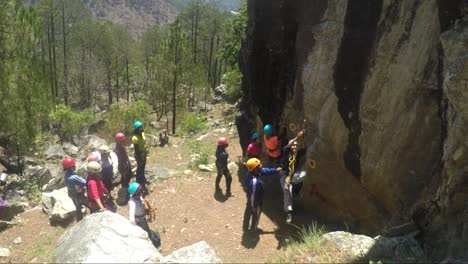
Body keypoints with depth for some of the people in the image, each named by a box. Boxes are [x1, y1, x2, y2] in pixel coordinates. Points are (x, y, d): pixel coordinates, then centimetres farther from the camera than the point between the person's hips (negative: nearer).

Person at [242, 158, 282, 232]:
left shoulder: (253, 172, -17)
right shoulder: (255, 181, -42)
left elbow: (264, 170, 1)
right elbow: (253, 194, -31)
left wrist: (275, 170, 6)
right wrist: (254, 206, -18)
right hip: (256, 202, -8)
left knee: (248, 212, 27)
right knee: (256, 215, 21)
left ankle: (245, 227, 49)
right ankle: (254, 228, 47)